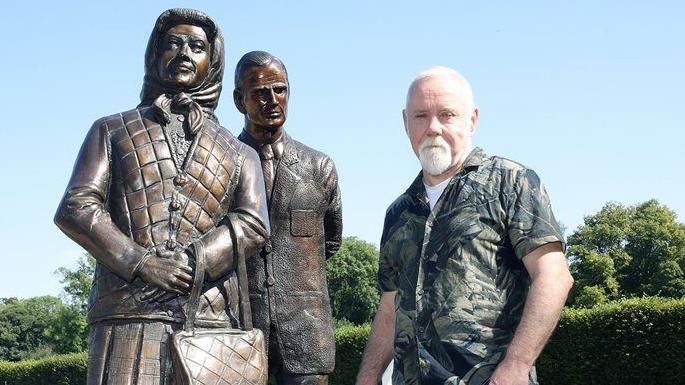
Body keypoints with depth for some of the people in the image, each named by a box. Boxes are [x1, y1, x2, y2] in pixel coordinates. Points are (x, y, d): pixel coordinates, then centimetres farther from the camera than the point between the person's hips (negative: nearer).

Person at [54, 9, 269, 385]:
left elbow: (253, 225, 2)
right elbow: (74, 209, 4)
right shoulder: (112, 130, 18)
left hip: (209, 322, 1)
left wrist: (188, 264, -13)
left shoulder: (239, 154, 19)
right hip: (129, 317, -1)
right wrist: (141, 263, -11)